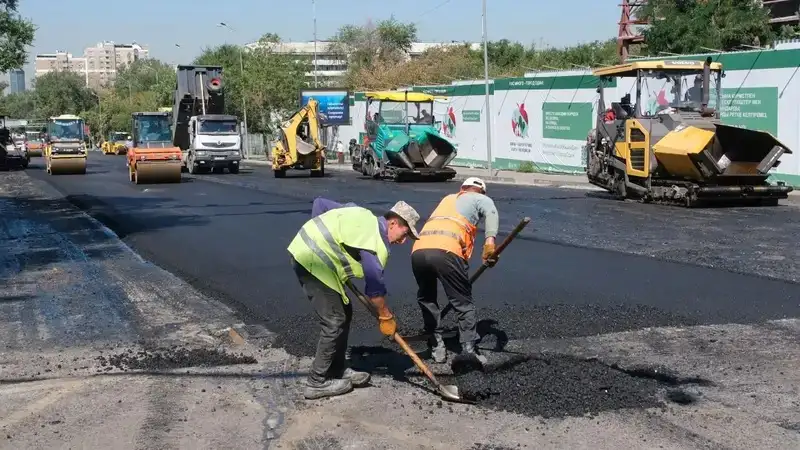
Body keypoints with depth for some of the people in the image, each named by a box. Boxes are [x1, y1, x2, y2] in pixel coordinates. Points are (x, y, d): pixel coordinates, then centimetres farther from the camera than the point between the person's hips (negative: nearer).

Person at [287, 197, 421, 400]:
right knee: (335, 322, -6)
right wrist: (386, 317, 5)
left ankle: (336, 370, 24)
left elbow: (319, 203, 18)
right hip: (313, 261, -10)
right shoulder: (376, 244, -12)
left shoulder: (363, 215, 13)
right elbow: (375, 287, -8)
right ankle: (317, 383, 2)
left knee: (344, 312, 15)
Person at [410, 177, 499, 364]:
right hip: (446, 251, -5)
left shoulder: (447, 199, 39)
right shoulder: (480, 199, 23)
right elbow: (491, 213, -2)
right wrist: (490, 240, -17)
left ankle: (436, 346, 20)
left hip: (418, 250, 5)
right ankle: (468, 350, 1)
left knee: (426, 298, 25)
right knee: (464, 303, 8)